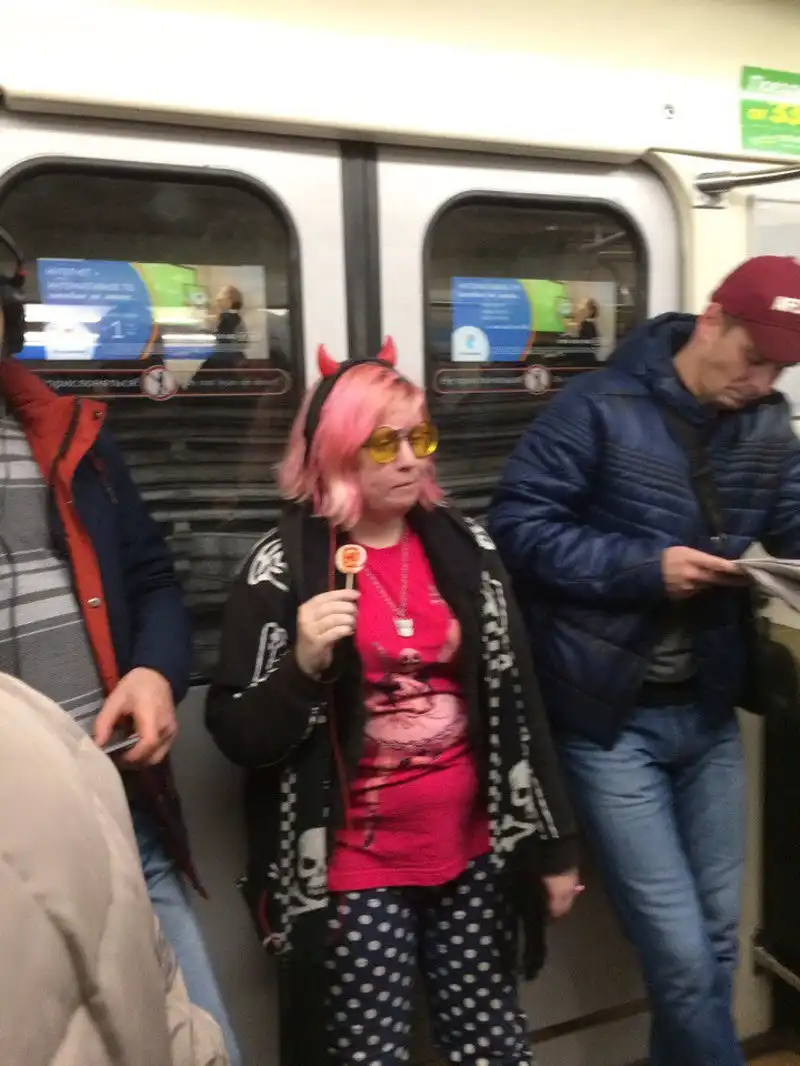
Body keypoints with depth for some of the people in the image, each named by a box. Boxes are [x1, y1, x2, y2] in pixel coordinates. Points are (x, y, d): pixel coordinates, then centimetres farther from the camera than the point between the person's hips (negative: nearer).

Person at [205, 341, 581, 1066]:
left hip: (474, 852, 3)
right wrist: (304, 664, -26)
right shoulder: (282, 569, -10)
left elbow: (516, 701, 5)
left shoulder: (466, 548, 1)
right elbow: (238, 736, -7)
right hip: (358, 868, -3)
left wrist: (552, 844, 8)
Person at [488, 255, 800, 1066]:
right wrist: (646, 568, -22)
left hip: (708, 710, 6)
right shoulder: (600, 409, -13)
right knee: (679, 953, 0)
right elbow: (517, 524, -16)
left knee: (715, 939, 18)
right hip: (611, 716, -5)